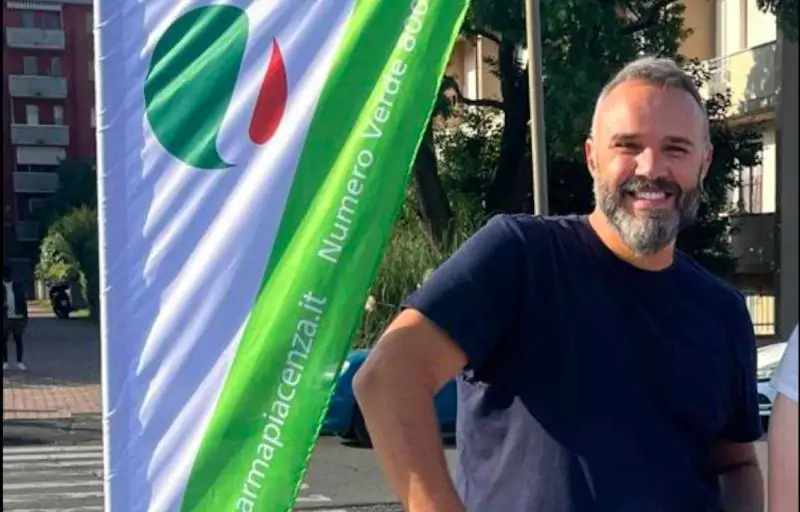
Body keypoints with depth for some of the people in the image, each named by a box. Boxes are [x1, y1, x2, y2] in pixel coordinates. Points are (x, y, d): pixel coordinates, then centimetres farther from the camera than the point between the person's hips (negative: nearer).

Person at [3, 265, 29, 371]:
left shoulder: (18, 286, 5)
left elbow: (23, 301, 5)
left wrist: (25, 316, 1)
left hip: (18, 317, 0)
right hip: (5, 318, 0)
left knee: (18, 340, 3)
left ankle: (19, 362, 9)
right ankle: (5, 362, 11)